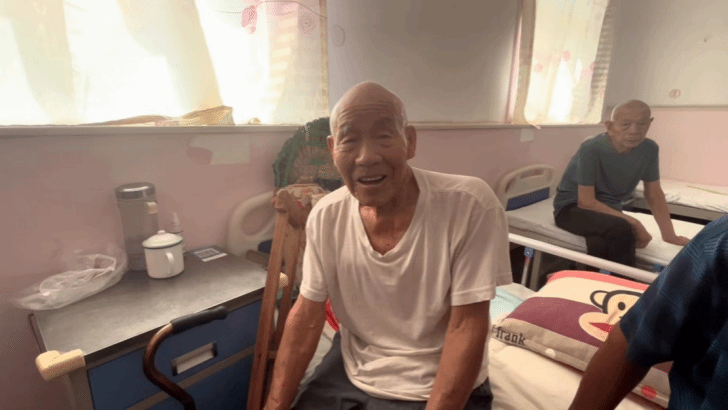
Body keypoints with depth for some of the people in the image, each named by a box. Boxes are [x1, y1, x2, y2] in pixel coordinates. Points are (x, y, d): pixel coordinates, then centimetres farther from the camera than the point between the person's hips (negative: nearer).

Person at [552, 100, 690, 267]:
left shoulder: (649, 149, -6)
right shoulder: (592, 148, -24)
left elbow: (654, 194, 7)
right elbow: (586, 202, -22)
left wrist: (669, 234, 1)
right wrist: (634, 223, -21)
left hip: (608, 210, 4)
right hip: (572, 208, -4)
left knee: (602, 246, -32)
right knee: (622, 230, -33)